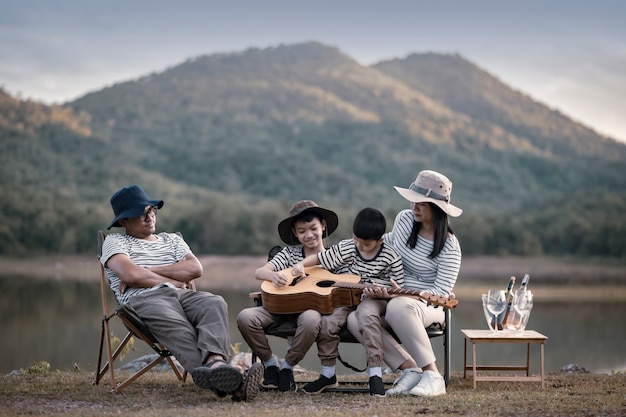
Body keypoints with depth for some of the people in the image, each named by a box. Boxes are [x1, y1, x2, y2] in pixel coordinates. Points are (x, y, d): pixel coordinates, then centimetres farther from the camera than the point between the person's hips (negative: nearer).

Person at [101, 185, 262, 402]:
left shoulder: (172, 239, 30)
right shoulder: (115, 241, 17)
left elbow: (195, 268, 10)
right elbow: (130, 274, -5)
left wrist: (147, 272, 2)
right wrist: (174, 280, 4)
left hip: (182, 294, 5)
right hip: (144, 298, -5)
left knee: (215, 304, -31)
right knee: (178, 328, -39)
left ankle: (215, 362, -61)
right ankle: (220, 378, -66)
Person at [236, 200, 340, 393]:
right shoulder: (290, 253, 6)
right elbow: (259, 272, -5)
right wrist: (274, 275, -28)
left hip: (312, 307, -2)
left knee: (311, 320, -40)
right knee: (245, 317, -24)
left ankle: (287, 366, -14)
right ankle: (270, 363, -2)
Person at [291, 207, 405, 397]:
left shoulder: (391, 258, -6)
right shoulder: (345, 248, 2)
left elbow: (396, 290, 0)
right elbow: (319, 258, 11)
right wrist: (301, 264, -7)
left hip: (374, 298, -3)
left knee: (367, 314, -39)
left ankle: (375, 374, -34)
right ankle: (328, 374, -4)